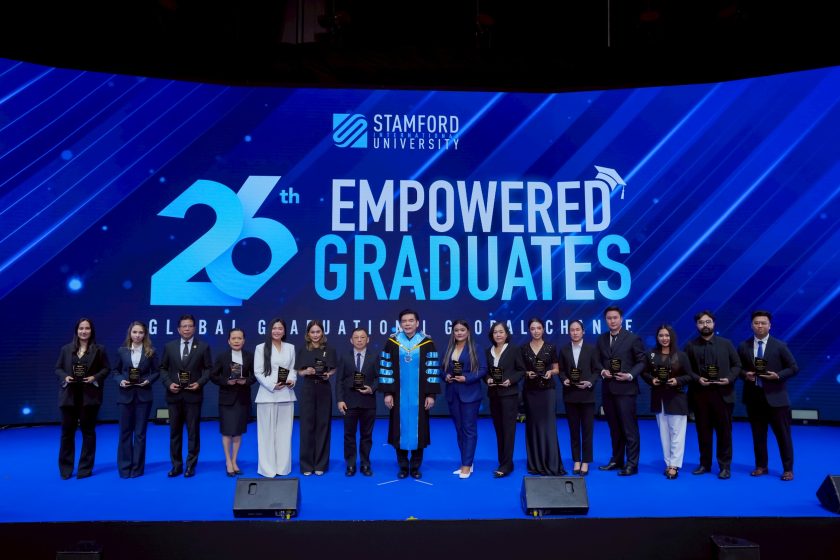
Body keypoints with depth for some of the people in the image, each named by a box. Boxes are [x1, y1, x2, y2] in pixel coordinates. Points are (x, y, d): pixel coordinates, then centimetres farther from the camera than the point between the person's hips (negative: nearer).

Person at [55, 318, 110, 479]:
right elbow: (57, 368, 9)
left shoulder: (99, 349, 1)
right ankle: (65, 469, 18)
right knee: (67, 431, 6)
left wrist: (95, 378, -15)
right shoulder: (66, 349, 7)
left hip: (89, 396, -2)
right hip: (69, 395, 2)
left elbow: (106, 369, 1)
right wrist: (65, 377, -10)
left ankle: (85, 468, 15)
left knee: (88, 431, 6)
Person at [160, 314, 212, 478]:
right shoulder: (169, 346, 7)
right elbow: (163, 368, 9)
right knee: (174, 431, 9)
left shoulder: (203, 346, 1)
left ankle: (191, 466, 12)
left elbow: (208, 369, 2)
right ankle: (176, 465, 19)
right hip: (174, 395, 2)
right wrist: (168, 383, -7)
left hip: (193, 394, -2)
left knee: (193, 431, 3)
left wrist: (200, 383, -13)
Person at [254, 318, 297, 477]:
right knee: (267, 431, -1)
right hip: (267, 394, -3)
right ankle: (268, 468, 7)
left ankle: (283, 466, 14)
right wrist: (272, 385, -14)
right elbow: (257, 372, -3)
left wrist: (292, 380, -10)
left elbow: (293, 368, 11)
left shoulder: (290, 348, 13)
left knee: (284, 431, 6)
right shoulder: (261, 348, 3)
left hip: (286, 394, 3)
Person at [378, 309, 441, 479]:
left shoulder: (427, 343, -3)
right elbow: (385, 368, 0)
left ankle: (415, 467, 17)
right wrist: (387, 393, -5)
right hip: (398, 395, 1)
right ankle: (403, 466, 18)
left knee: (418, 429, 5)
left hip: (419, 396, 0)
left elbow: (433, 370, -3)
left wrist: (431, 394, -7)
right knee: (400, 429, 5)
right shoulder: (392, 343, -2)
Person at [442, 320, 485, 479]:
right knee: (459, 428, 11)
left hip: (469, 394, -5)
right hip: (452, 394, 5)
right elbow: (443, 368, 12)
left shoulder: (475, 348, -6)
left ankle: (467, 465, 4)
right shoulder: (449, 349, 9)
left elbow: (483, 369, -10)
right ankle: (466, 463, 21)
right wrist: (446, 376, -8)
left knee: (469, 428, -1)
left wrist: (466, 378, -18)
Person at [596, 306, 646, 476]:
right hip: (607, 389, 5)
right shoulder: (601, 339, 11)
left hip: (625, 388, -5)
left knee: (629, 427, -3)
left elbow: (642, 361, -3)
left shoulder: (632, 338, -4)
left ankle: (631, 464, 4)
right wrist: (602, 371, -5)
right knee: (614, 427, 13)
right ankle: (616, 460, 22)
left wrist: (630, 376, -16)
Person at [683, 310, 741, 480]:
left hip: (723, 393, 0)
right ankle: (705, 464, 18)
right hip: (699, 394, 1)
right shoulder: (691, 346, 5)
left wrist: (729, 378, -11)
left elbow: (737, 365, 6)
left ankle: (725, 466, 13)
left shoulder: (726, 343, 6)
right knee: (703, 431, 8)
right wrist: (697, 379, -13)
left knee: (724, 431, 4)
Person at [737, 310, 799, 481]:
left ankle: (788, 469, 16)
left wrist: (778, 375, -16)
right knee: (758, 434, 11)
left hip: (775, 397, -2)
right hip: (753, 397, 2)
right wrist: (745, 374, -9)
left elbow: (794, 368, 0)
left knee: (783, 434, 4)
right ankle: (761, 466, 23)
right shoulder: (743, 346, 4)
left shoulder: (780, 346, -2)